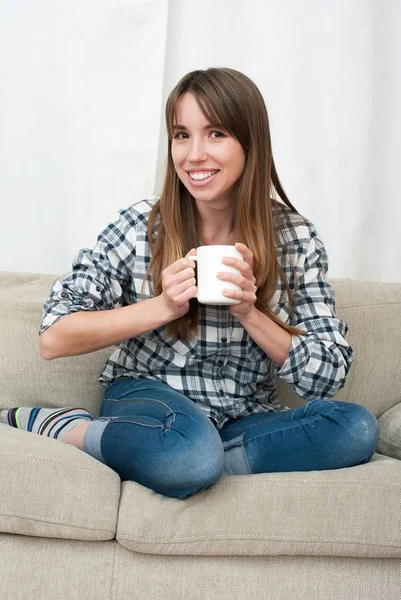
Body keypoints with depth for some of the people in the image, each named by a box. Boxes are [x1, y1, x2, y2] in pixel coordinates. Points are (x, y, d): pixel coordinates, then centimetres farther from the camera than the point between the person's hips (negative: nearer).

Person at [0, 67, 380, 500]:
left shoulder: (297, 240, -2)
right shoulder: (142, 226, -6)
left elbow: (328, 376, -2)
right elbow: (54, 338, -8)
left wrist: (249, 312, -17)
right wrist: (162, 306, -19)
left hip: (244, 419, 4)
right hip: (147, 396, -3)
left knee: (356, 428, -26)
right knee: (192, 451, -39)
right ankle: (51, 424, -12)